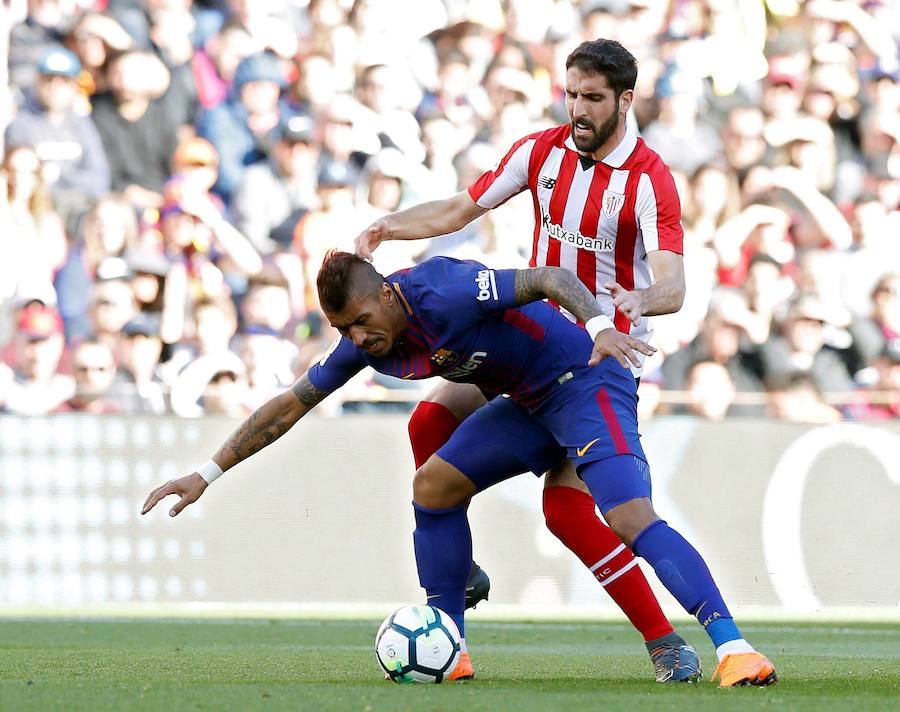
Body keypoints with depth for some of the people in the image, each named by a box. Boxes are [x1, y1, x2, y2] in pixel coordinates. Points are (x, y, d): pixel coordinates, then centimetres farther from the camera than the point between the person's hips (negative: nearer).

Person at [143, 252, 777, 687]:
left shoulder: (442, 293, -27)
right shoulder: (364, 342, -3)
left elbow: (551, 277, -29)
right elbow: (289, 406, 6)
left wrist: (600, 327, -48)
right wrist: (208, 474, 5)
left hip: (585, 382, -8)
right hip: (529, 402, 8)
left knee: (632, 518, -25)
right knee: (435, 485, 1)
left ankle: (733, 647, -31)